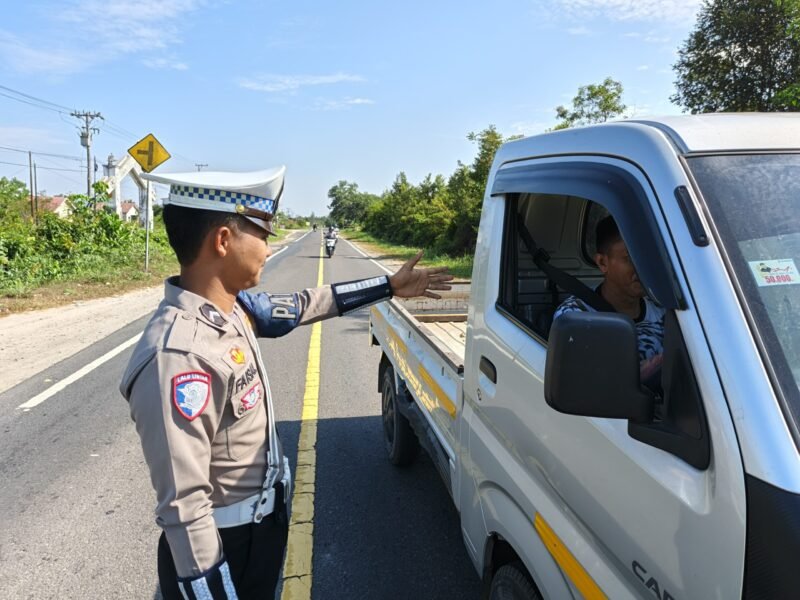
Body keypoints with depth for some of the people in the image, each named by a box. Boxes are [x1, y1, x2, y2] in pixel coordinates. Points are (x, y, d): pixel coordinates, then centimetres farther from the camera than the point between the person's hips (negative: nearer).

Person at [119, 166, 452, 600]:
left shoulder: (232, 307, -5)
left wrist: (388, 287, 16)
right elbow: (183, 508, -30)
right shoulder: (178, 355, -32)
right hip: (222, 546, -8)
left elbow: (300, 306, 12)